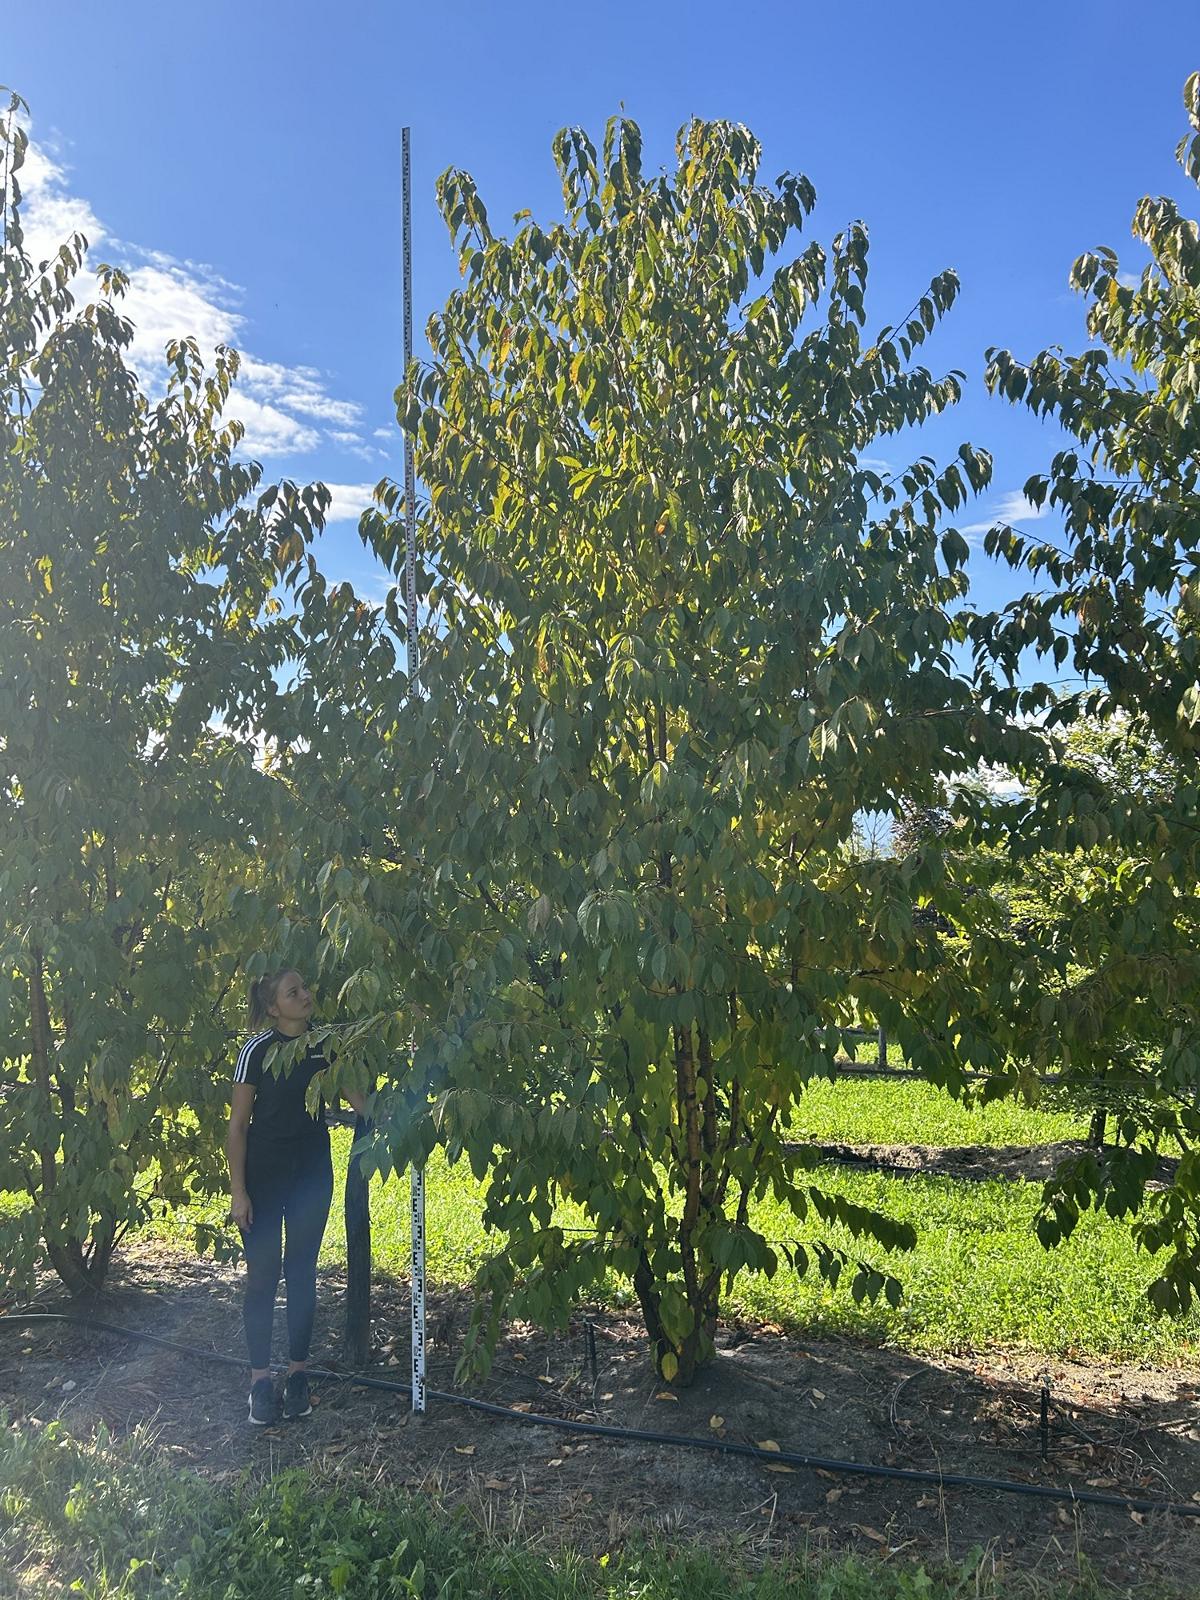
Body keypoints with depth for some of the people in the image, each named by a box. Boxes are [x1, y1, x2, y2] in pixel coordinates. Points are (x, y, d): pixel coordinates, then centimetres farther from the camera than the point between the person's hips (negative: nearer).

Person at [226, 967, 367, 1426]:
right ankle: (260, 1381, 13)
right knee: (263, 1273, 1)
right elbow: (237, 1125, -9)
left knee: (302, 1270, 10)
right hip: (264, 1171, -3)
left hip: (312, 1169, 3)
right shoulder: (258, 1049, -13)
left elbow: (355, 1095, 1)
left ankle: (298, 1374, 21)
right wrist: (238, 1191, -11)